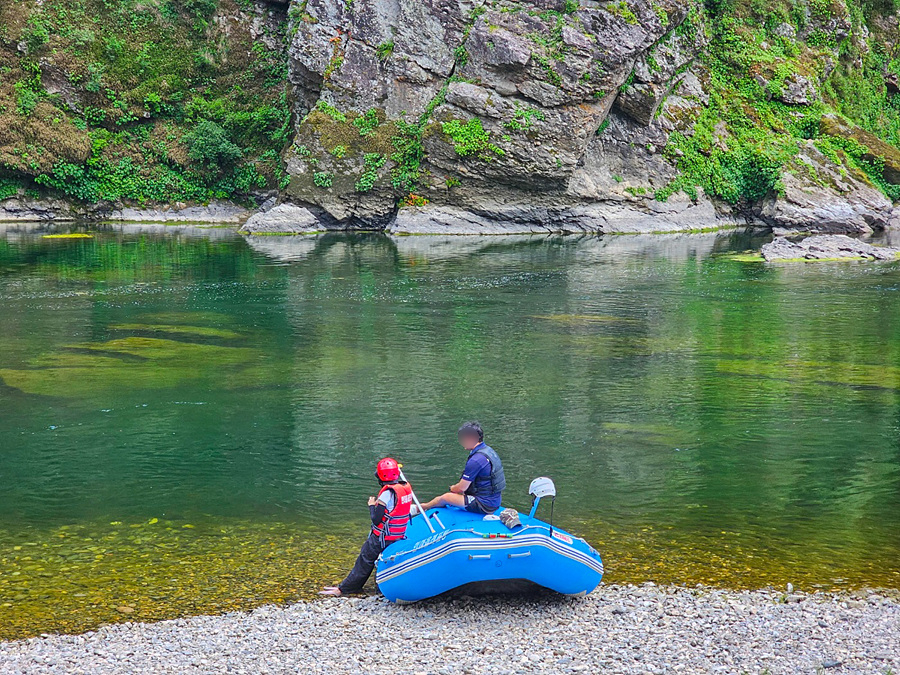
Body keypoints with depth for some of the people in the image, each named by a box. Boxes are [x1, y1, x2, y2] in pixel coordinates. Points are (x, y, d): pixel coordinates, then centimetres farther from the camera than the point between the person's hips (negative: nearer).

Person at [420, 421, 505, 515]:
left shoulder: (476, 460, -25)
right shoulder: (488, 449, 7)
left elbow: (462, 488, -15)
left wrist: (452, 488, 7)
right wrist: (455, 488, 15)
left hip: (484, 505, -9)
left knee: (445, 497, 5)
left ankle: (424, 507, 32)